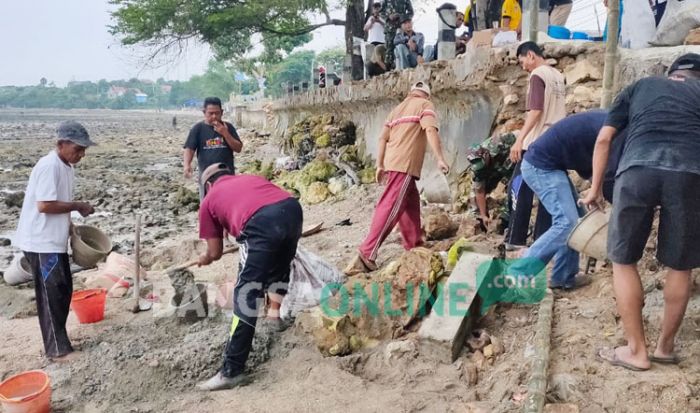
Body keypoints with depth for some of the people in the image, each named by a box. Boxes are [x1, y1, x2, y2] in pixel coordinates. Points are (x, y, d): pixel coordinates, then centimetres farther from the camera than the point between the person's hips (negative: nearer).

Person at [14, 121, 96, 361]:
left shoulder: (67, 167, 10)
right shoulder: (49, 166, -20)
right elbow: (45, 205, -25)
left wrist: (69, 224, 8)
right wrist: (77, 206, -16)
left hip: (55, 241, 10)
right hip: (41, 243, -9)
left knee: (63, 291, 15)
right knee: (51, 295, -2)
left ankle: (57, 343, 26)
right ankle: (57, 350, 9)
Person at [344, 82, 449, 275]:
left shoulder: (398, 108, 24)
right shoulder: (425, 105, 6)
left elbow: (383, 138, 17)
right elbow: (431, 131, -13)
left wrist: (380, 165, 19)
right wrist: (440, 159, -18)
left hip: (392, 162, 8)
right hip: (405, 164, -8)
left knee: (411, 202, 20)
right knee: (390, 208, -13)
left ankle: (414, 245, 28)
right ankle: (366, 255, -20)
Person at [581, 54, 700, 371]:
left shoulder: (641, 86, 31)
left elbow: (604, 139, 22)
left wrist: (595, 188, 28)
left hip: (639, 168, -1)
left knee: (623, 260, 13)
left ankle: (636, 351, 19)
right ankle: (666, 347, 32)